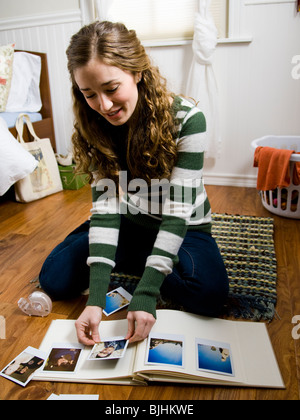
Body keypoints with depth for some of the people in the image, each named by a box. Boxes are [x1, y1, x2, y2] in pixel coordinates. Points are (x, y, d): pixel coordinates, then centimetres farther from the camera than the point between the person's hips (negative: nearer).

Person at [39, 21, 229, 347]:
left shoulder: (186, 118, -25)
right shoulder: (95, 128, -13)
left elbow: (177, 209, -28)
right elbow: (105, 204, -21)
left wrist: (145, 294, -34)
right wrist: (96, 298, -31)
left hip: (183, 227, -1)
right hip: (129, 224, 2)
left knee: (209, 294, -29)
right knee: (54, 279, -10)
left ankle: (129, 263, -2)